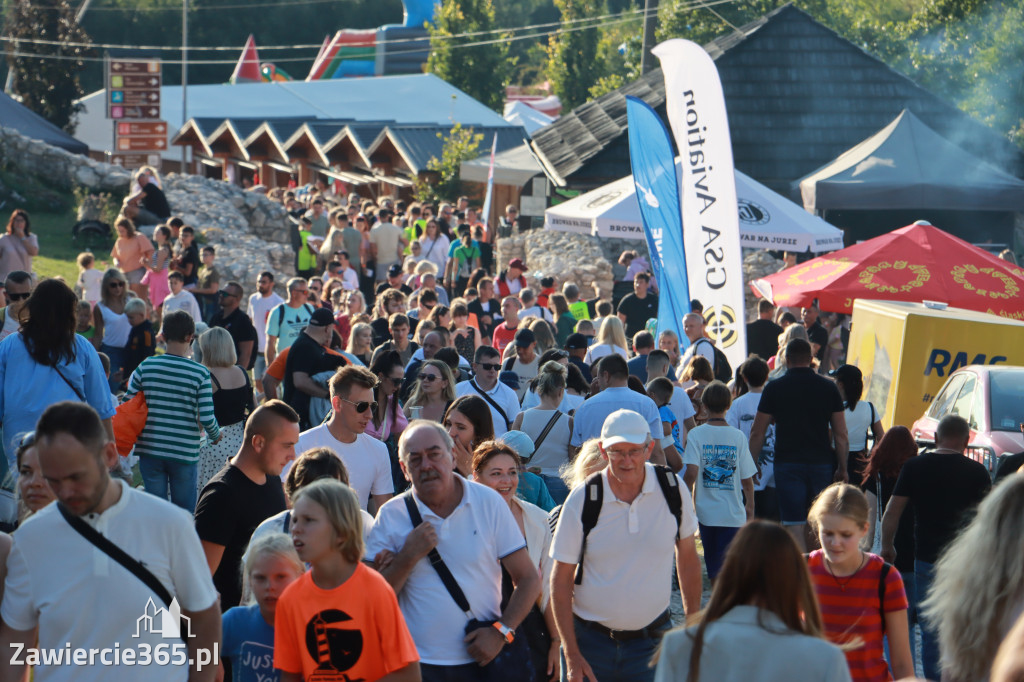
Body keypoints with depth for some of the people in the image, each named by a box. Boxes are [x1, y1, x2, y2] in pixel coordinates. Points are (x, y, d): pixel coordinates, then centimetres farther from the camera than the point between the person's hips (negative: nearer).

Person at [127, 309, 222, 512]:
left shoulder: (146, 367, -3)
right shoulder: (200, 373, -9)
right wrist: (216, 436, 10)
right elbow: (207, 419, -12)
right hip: (185, 453, -2)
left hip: (150, 451, 2)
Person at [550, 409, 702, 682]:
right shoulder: (582, 501, -9)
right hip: (590, 639, -1)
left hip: (652, 641, 1)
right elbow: (561, 579, -4)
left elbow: (688, 557, 10)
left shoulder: (673, 490, -4)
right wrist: (571, 655, -8)